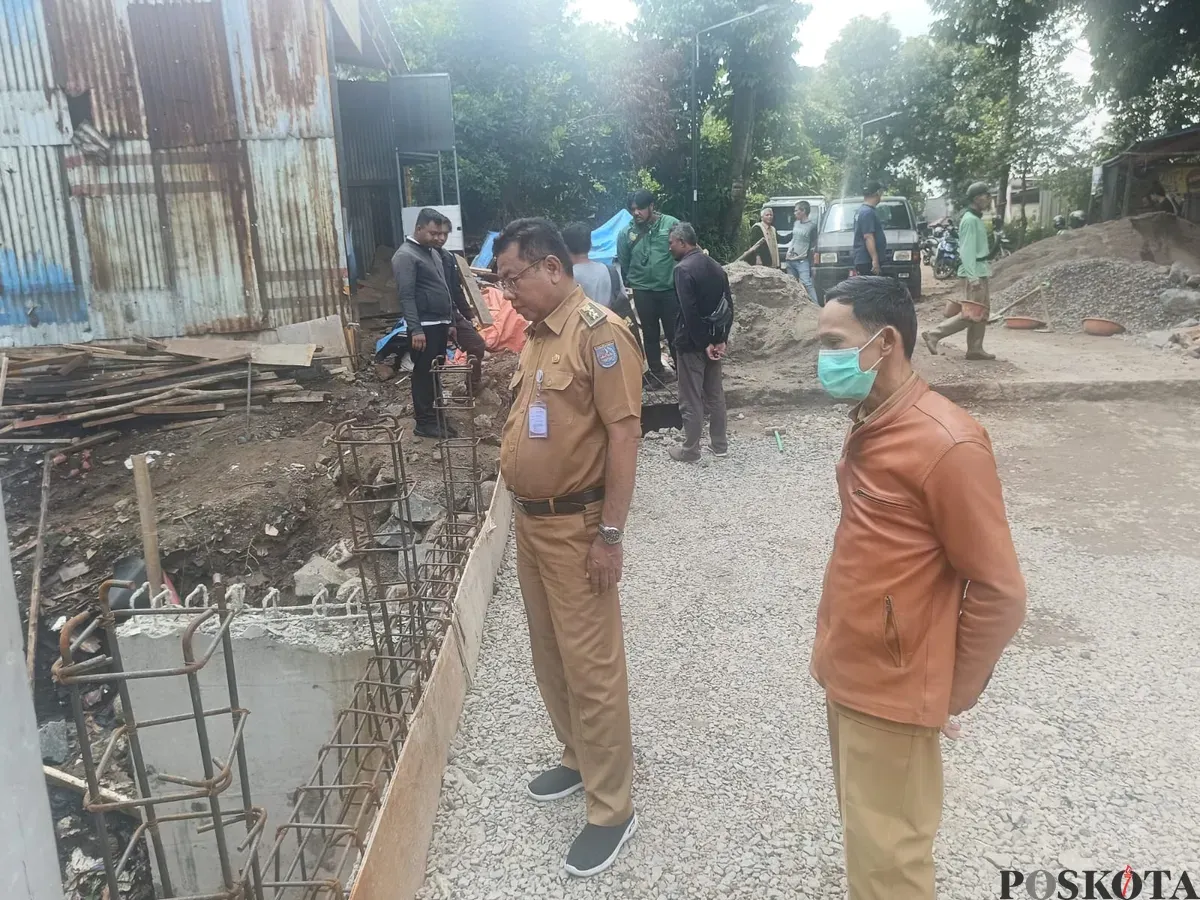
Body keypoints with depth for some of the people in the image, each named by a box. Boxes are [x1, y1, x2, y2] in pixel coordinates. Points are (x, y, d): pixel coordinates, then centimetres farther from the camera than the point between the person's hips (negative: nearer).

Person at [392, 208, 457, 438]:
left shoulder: (433, 252, 17)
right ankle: (424, 422, 3)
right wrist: (415, 329, -24)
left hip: (439, 324, 9)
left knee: (436, 373, 13)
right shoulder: (405, 255, -11)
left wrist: (449, 321, 21)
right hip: (424, 326, -9)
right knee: (424, 373, -3)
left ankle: (434, 416, 23)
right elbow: (406, 296, -18)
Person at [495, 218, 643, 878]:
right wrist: (524, 514, 16)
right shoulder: (536, 335, 11)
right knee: (549, 660, 20)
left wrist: (610, 533, -20)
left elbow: (623, 435, -19)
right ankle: (577, 758, 40)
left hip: (576, 527, -9)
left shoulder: (599, 332, -15)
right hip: (530, 521, 9)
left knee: (591, 669, 1)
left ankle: (612, 809, 17)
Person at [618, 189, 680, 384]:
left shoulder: (671, 224, -8)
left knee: (674, 331, 8)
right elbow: (623, 264, 7)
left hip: (670, 289, -2)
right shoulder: (626, 233, -2)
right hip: (643, 291, 2)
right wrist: (629, 283, 10)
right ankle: (657, 371, 25)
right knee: (650, 333, 13)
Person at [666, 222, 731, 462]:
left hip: (692, 343, -8)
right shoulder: (715, 266, 8)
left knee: (691, 399, 1)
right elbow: (729, 305, 8)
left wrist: (703, 343, -16)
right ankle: (719, 444, 23)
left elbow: (689, 312, -22)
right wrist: (721, 339, 5)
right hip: (713, 340, 8)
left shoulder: (683, 269, -16)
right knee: (715, 394, 15)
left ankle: (690, 450, 10)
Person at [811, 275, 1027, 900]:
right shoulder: (868, 425, 4)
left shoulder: (948, 444, -23)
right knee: (864, 836, 24)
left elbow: (999, 592, -18)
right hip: (848, 674, 8)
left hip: (891, 691, -8)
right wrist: (835, 654, 11)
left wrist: (955, 693, -7)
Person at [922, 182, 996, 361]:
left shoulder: (976, 219, 16)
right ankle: (933, 334, -10)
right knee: (971, 314, -10)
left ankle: (975, 349, 12)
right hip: (974, 273, -10)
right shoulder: (970, 220, -14)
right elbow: (967, 250, -21)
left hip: (979, 271, 10)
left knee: (981, 313, 10)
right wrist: (973, 276, -25)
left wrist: (979, 273, 18)